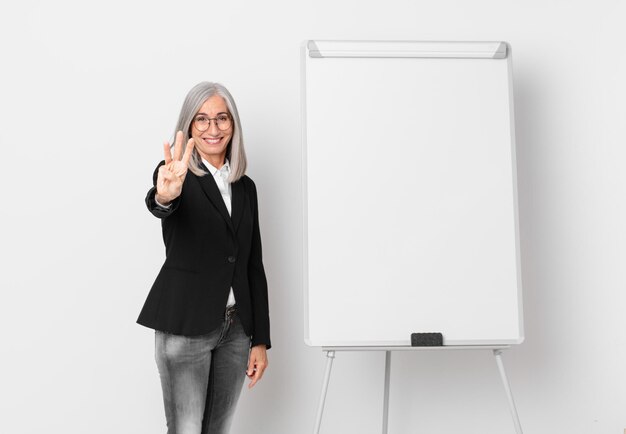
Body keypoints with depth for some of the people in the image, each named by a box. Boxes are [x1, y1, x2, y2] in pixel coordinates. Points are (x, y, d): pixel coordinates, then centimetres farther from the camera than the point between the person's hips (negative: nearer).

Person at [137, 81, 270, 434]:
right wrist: (164, 196, -56)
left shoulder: (246, 187, 9)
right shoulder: (175, 174, -5)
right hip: (185, 327, -4)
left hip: (235, 327, 5)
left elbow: (254, 265, 9)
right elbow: (159, 204, -30)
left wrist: (261, 339, 5)